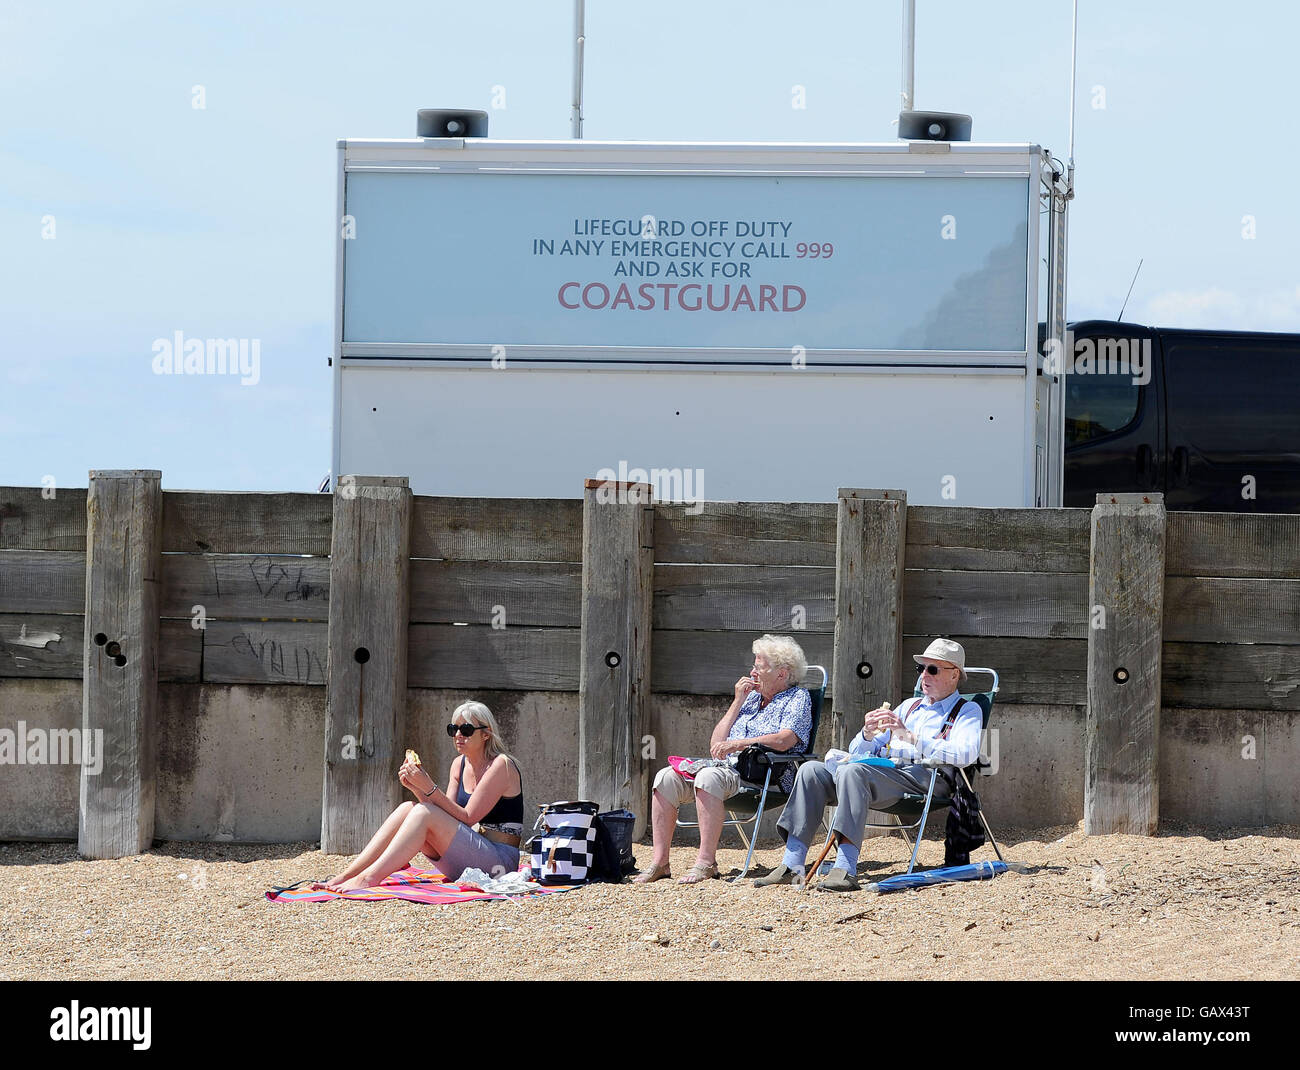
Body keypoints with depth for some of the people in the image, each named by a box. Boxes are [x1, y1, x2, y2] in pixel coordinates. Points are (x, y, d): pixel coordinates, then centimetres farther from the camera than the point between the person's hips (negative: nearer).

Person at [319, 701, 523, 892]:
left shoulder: (501, 766, -10)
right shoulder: (459, 764, 13)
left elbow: (467, 818, -17)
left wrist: (430, 788, -25)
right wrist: (416, 788, -10)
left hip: (500, 861, -7)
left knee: (423, 813, -24)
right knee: (407, 808, -9)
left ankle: (369, 878, -33)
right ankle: (346, 876, -17)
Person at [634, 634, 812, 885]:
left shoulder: (797, 698, 6)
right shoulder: (751, 697, 28)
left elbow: (784, 741, -15)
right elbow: (716, 746, 19)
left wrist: (737, 744, -22)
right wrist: (738, 702, 13)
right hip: (728, 768, 8)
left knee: (708, 777, -37)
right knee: (667, 777, -16)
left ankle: (706, 862, -36)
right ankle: (659, 862, -21)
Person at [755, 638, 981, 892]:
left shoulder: (967, 711, 12)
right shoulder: (909, 707, 32)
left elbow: (965, 754, -11)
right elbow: (857, 751, 26)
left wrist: (909, 736, -15)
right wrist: (868, 734, 1)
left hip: (924, 776, -7)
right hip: (882, 771, 7)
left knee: (851, 771, -33)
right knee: (812, 770, -15)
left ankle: (846, 869, -42)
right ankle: (792, 865, -23)